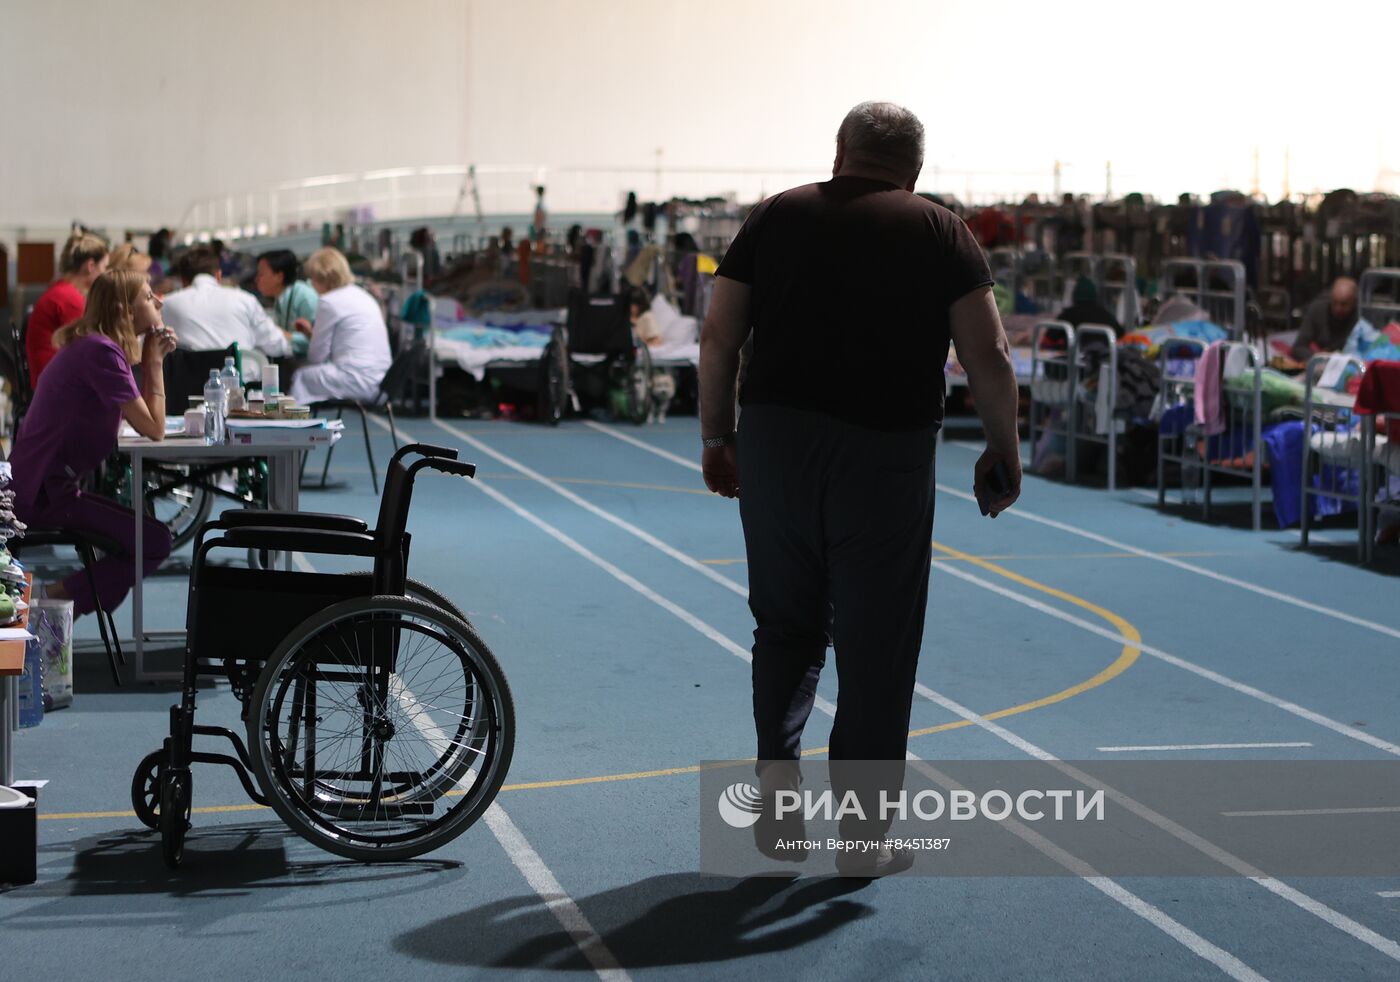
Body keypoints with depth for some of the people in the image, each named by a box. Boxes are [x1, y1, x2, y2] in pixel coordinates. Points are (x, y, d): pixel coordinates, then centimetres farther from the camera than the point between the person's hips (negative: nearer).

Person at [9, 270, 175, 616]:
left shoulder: (94, 346, 14)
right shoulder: (101, 351, -17)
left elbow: (143, 416, 13)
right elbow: (153, 429, -19)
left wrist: (153, 359, 4)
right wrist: (154, 363, -8)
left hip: (41, 487, 10)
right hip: (44, 495, -10)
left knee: (148, 532, 21)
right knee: (155, 542, -11)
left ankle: (58, 599, 14)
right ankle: (56, 600, -5)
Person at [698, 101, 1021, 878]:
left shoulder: (776, 217, 10)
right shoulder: (938, 232, 4)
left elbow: (718, 338, 6)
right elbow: (987, 356, -2)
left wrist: (716, 436, 15)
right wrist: (1003, 446, 9)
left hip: (774, 441, 3)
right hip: (885, 451, -2)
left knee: (786, 623, 21)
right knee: (876, 645, 6)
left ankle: (776, 772, 8)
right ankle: (861, 833, 10)